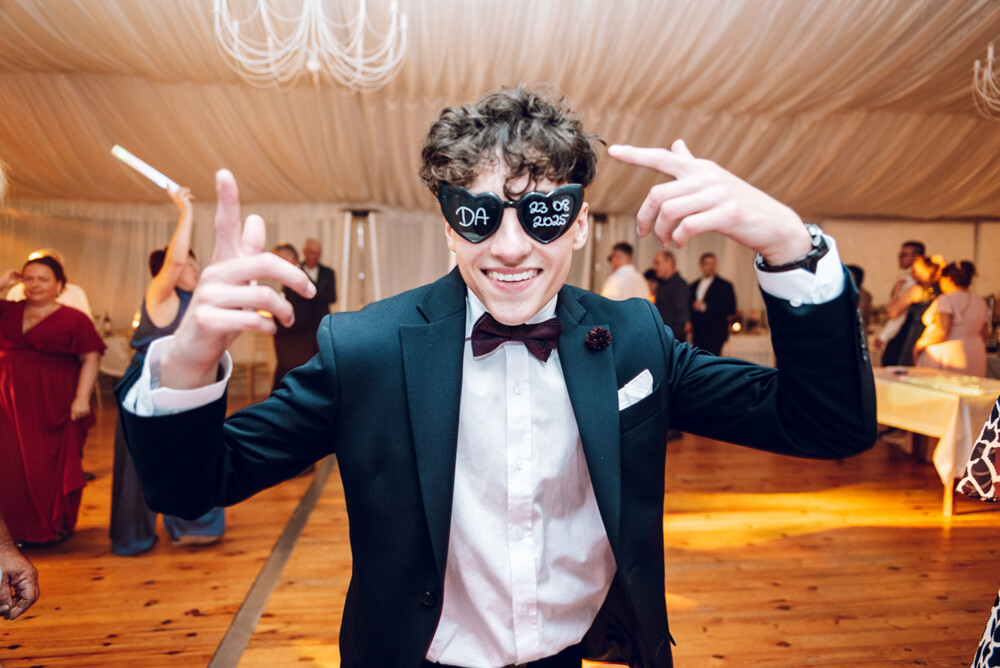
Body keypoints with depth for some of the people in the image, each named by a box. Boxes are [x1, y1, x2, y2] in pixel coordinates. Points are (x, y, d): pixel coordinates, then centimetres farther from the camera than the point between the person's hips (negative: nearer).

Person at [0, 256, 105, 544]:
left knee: (53, 466, 2)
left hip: (54, 406, -3)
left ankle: (54, 526, 18)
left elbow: (91, 358, -3)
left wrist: (82, 397, -12)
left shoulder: (74, 319, -1)